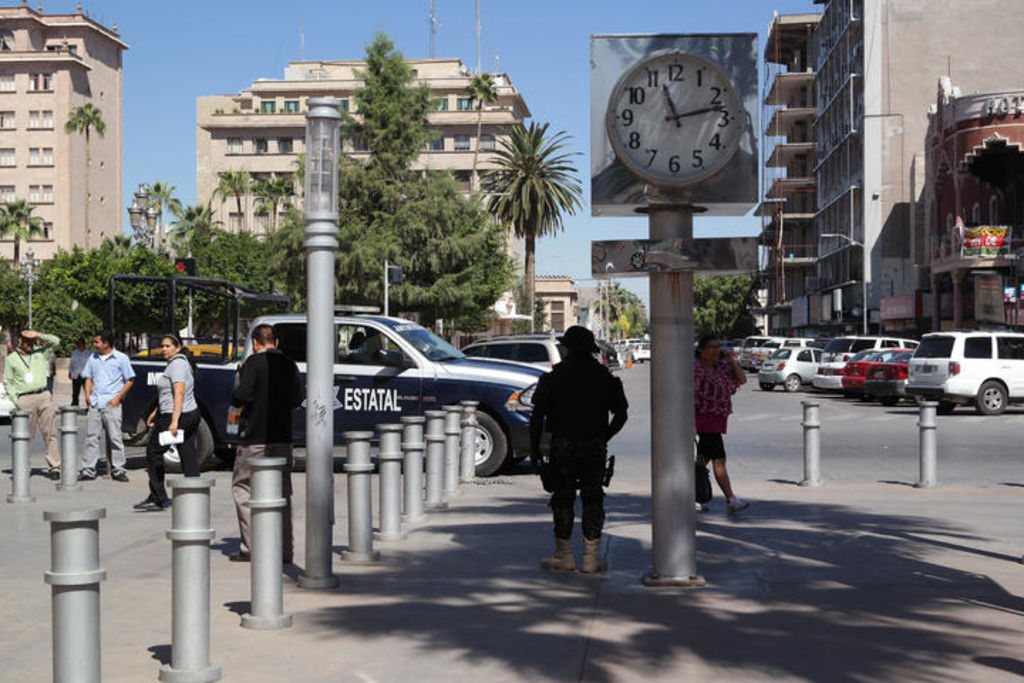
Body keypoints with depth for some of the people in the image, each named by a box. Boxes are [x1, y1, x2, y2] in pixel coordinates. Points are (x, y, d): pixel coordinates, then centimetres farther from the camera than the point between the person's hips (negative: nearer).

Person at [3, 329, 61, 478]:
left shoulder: (39, 353, 15)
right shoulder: (11, 359, 8)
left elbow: (55, 341, 12)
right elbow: (7, 382, 8)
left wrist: (39, 335, 0)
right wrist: (16, 401, -3)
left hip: (44, 396, 2)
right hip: (25, 399, -2)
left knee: (50, 432, -2)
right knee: (25, 435, -2)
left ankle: (54, 466, -1)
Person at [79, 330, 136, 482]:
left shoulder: (121, 358, 1)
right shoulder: (93, 358, 16)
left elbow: (130, 380, 0)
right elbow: (88, 378, 22)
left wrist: (118, 398, -9)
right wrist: (87, 394, 5)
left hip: (111, 404, -4)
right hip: (95, 404, 5)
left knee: (114, 437, -5)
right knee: (91, 436, 1)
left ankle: (118, 470, 1)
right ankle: (88, 469, 4)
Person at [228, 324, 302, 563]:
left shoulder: (254, 362, -9)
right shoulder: (289, 364, 7)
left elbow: (241, 397, -17)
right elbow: (297, 399, 14)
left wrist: (235, 395, 4)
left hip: (255, 438, -5)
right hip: (282, 437, 5)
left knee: (242, 486, 7)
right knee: (281, 491, 9)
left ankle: (250, 546, 2)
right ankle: (285, 548, 7)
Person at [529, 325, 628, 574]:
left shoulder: (554, 377, -3)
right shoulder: (605, 378, 3)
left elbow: (538, 415, -4)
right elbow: (620, 414, 7)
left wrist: (534, 447, 3)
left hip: (563, 448, -2)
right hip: (595, 448, 2)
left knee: (563, 499, 6)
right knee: (593, 500, 6)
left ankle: (564, 556, 9)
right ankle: (591, 558, 6)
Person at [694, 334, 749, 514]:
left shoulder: (721, 366, 11)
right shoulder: (696, 369, -13)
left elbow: (741, 379, 10)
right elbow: (691, 397, -15)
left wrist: (731, 360, -1)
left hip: (717, 420, 9)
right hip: (704, 419, -9)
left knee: (703, 460, 12)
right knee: (719, 460, -11)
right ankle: (731, 500, -13)